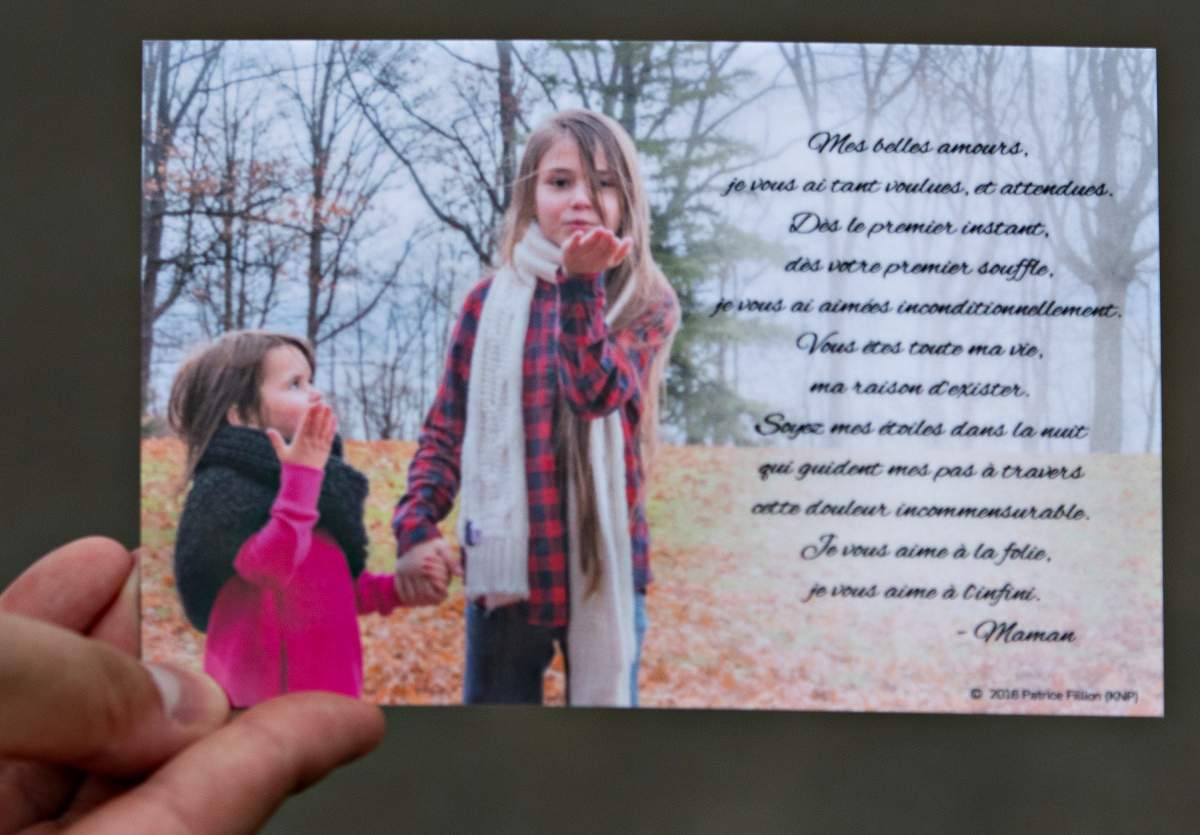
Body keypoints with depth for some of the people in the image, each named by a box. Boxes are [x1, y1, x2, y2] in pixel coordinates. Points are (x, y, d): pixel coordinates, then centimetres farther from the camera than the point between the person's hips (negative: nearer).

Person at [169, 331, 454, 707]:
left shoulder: (322, 480, 12)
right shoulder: (223, 489, -15)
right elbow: (269, 565, -32)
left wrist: (394, 589, 5)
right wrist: (301, 476, -32)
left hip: (326, 681, 9)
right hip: (265, 690, -9)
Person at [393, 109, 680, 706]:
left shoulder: (646, 303, -1)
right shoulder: (491, 301, 4)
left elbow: (598, 391, -19)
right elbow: (445, 430, 6)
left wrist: (582, 284, -30)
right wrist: (416, 527, -8)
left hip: (602, 564, -1)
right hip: (503, 563, 2)